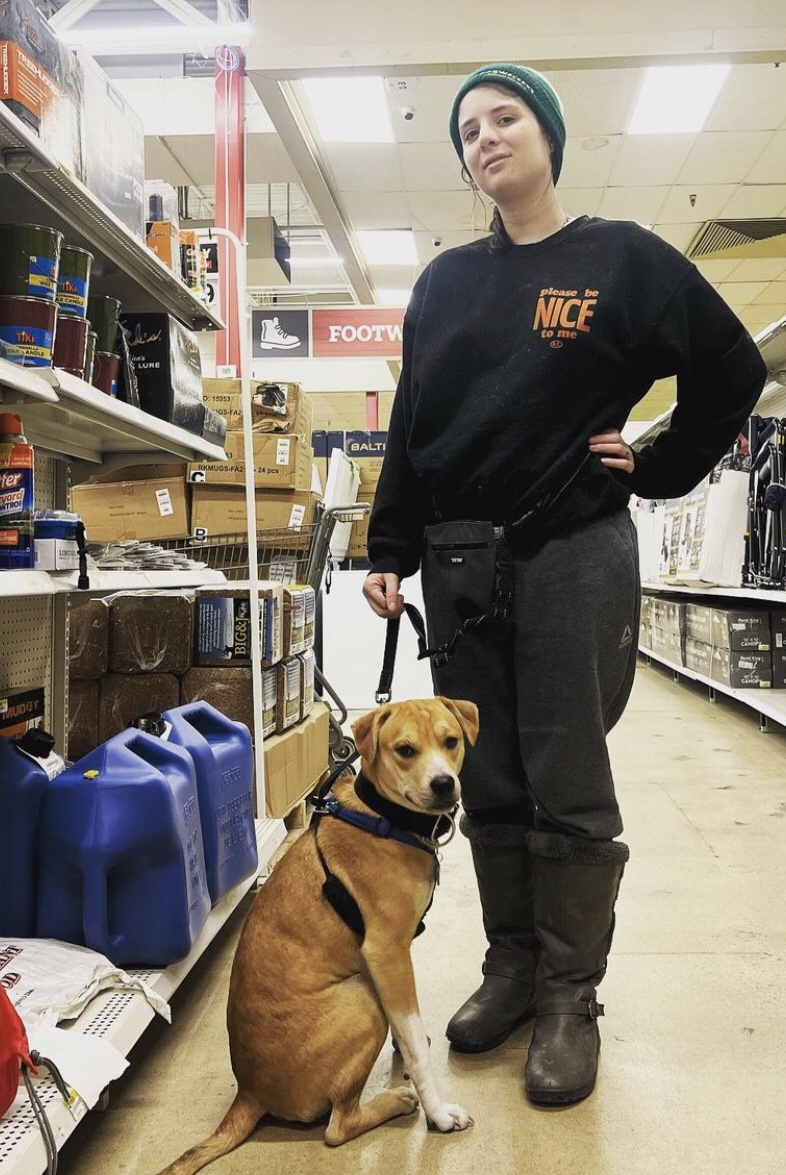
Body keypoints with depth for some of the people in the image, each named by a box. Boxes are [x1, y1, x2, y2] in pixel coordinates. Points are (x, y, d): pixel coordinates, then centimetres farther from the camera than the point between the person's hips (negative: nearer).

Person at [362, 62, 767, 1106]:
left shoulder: (623, 258, 3)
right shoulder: (444, 282, 14)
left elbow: (734, 372, 6)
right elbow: (410, 429, 11)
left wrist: (658, 471, 1)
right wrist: (389, 552, 5)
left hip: (575, 557, -4)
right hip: (460, 563, 4)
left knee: (569, 790, -1)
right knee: (490, 785, 9)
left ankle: (570, 998, 13)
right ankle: (511, 965, 24)